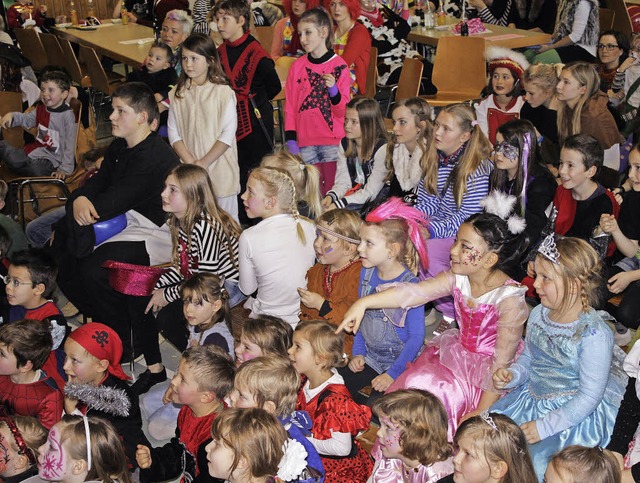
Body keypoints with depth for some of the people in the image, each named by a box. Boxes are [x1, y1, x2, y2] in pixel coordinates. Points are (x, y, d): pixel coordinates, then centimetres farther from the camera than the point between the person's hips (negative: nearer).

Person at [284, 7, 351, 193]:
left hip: (334, 142, -2)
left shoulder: (339, 66, -2)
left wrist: (333, 89, -22)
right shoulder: (298, 66, 6)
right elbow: (290, 106, 7)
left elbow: (343, 111, -4)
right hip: (306, 143, 3)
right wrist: (291, 141, -1)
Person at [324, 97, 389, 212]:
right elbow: (342, 181, 3)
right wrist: (331, 196, -20)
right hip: (353, 196, 6)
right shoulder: (344, 144, 7)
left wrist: (339, 204, -26)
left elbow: (371, 192, -18)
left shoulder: (382, 149, -16)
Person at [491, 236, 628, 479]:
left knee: (532, 462, -21)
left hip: (576, 414, -7)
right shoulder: (538, 314, -2)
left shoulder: (594, 336, -24)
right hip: (532, 397, 8)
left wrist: (544, 427, -22)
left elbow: (588, 398, -21)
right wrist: (511, 375, -8)